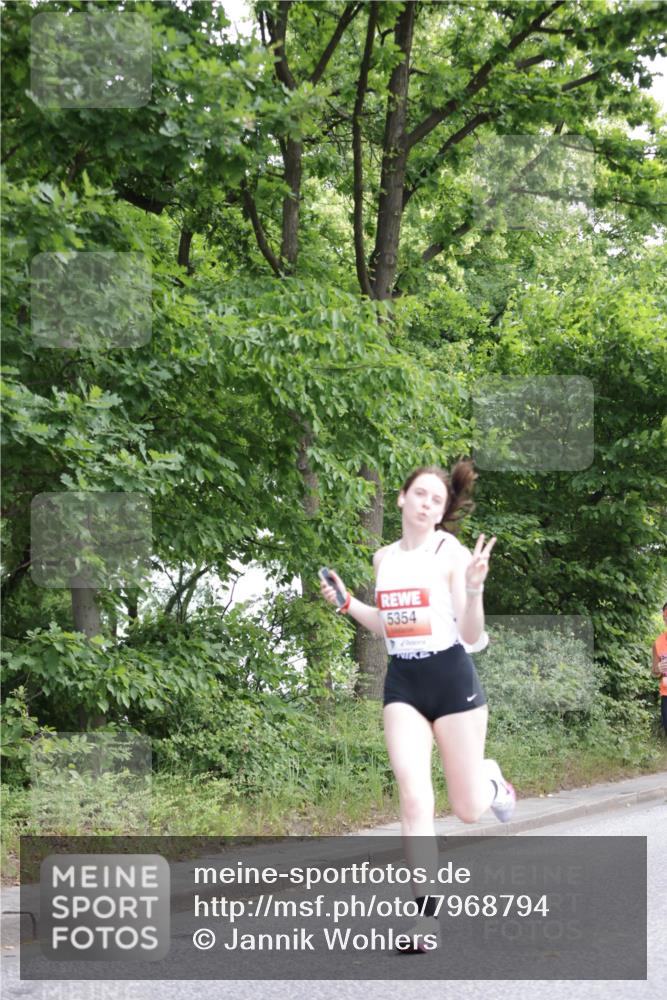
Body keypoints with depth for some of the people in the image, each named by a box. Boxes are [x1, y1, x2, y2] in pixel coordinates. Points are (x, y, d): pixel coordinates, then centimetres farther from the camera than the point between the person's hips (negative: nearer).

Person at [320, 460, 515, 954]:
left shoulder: (452, 552, -9)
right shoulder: (384, 557, 7)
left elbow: (471, 635, -11)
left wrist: (474, 588, -27)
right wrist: (346, 602, 8)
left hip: (452, 678, -3)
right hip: (402, 682, 3)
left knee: (468, 809, 3)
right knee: (414, 799, -10)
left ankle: (492, 780, 41)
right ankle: (427, 916, -4)